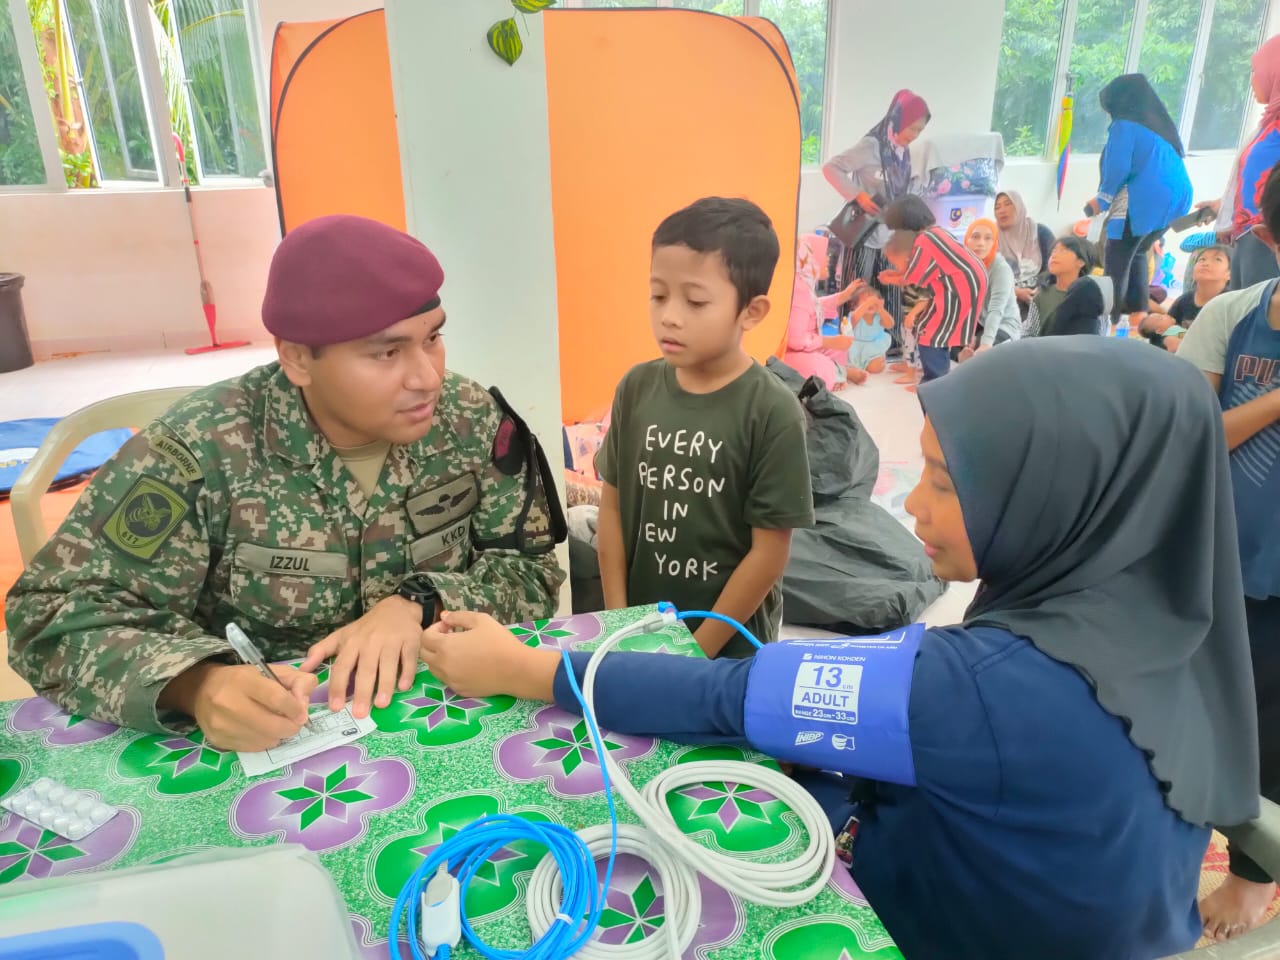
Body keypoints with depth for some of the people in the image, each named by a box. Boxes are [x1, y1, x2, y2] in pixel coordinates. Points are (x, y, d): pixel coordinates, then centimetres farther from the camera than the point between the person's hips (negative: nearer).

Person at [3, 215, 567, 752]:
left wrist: (415, 604, -22)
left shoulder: (474, 420, -7)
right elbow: (56, 614, -12)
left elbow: (531, 569, -4)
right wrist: (199, 684, -31)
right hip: (265, 746, 0)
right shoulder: (202, 450, -14)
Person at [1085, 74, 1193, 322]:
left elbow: (1118, 168, -13)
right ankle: (1138, 312, 24)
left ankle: (1110, 317, -3)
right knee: (1137, 253, 24)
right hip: (1175, 197, 9)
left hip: (1145, 201, -9)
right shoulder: (1161, 124, 18)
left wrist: (1102, 200, 2)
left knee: (1116, 261, -2)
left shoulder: (1125, 126, -6)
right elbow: (1160, 164, 20)